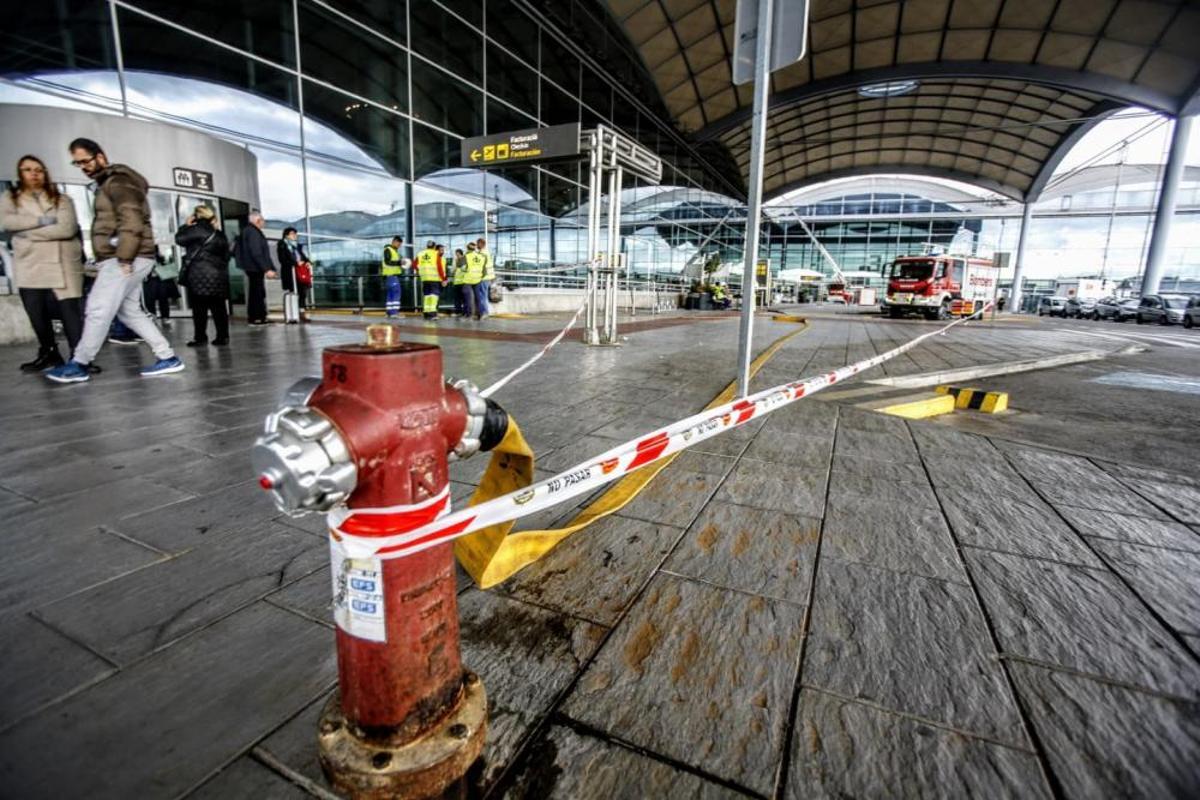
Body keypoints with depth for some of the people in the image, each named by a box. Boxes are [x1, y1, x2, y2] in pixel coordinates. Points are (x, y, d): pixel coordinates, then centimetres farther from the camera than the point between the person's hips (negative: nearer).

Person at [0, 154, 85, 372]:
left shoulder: (61, 199, 7)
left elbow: (67, 229, -8)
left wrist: (29, 233, -8)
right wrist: (42, 220, -12)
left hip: (61, 264, -3)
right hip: (29, 266, 3)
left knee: (70, 311, -11)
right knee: (37, 314, 6)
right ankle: (49, 354, 19)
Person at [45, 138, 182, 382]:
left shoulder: (118, 181, -8)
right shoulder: (107, 183, 24)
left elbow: (132, 222, -20)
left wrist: (124, 259, -22)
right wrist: (104, 261, 17)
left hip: (127, 259, -11)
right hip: (117, 259, 11)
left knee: (98, 310, -7)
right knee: (130, 311, 9)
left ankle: (78, 365, 1)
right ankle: (167, 357, 7)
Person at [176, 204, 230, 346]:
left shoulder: (198, 229, -7)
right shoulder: (219, 234, 17)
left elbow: (179, 239, -2)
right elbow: (226, 256, 19)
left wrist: (186, 225, 10)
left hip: (200, 275, -7)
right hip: (219, 274, 7)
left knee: (200, 308, -3)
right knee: (218, 307, 5)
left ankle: (200, 338, -2)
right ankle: (223, 336, 3)